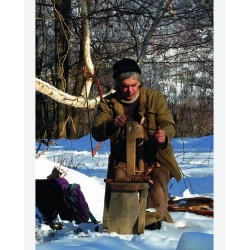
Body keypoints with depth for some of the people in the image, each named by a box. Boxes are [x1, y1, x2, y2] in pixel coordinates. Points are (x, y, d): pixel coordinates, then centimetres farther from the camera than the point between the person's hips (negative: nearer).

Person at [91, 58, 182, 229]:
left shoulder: (155, 97, 2)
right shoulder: (108, 103, 3)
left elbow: (169, 125, -4)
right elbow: (96, 134, -6)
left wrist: (164, 136, -29)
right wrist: (112, 125, -29)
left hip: (155, 159, -1)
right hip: (123, 161, 1)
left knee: (157, 193, -28)